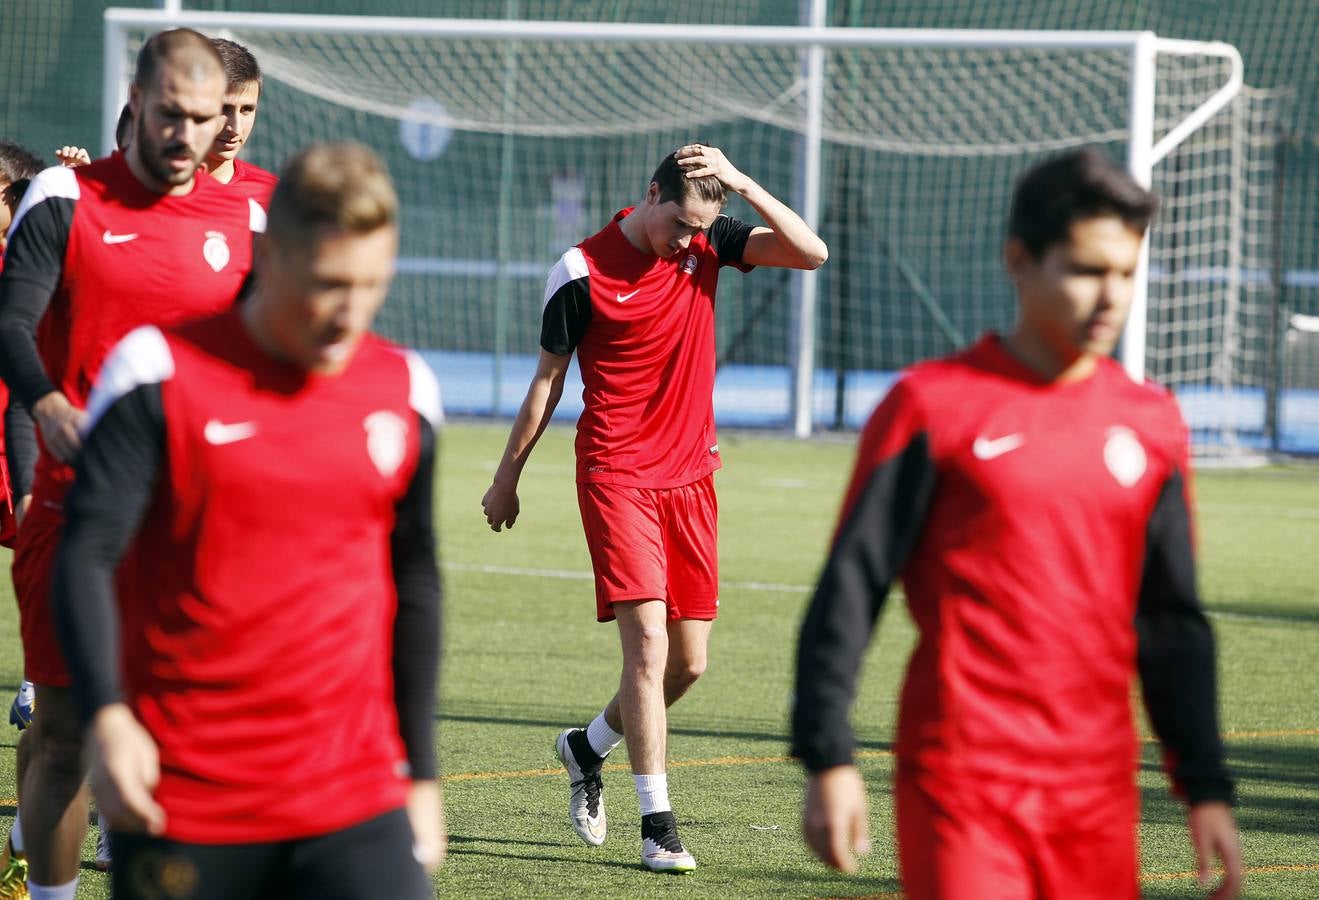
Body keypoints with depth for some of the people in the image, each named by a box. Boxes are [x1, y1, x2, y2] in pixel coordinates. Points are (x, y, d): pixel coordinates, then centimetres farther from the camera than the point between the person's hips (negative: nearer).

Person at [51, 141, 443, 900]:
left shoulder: (405, 393, 7)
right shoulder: (162, 373, -4)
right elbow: (86, 555, -9)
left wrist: (421, 773, 19)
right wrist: (107, 717, -24)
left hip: (354, 804, 2)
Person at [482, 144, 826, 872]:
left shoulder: (707, 245, 4)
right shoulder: (583, 271, -7)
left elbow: (810, 252, -8)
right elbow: (548, 377, 2)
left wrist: (740, 183, -16)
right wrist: (509, 474, 8)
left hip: (690, 477, 5)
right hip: (616, 476, -5)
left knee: (688, 661, 8)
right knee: (648, 641, -16)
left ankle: (586, 748, 35)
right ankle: (657, 824, -13)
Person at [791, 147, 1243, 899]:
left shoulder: (1152, 425, 11)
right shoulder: (935, 406, -3)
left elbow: (1174, 625, 18)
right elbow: (849, 588, -2)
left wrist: (1207, 788, 12)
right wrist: (829, 759, -9)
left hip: (1097, 794, 5)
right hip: (961, 780, -5)